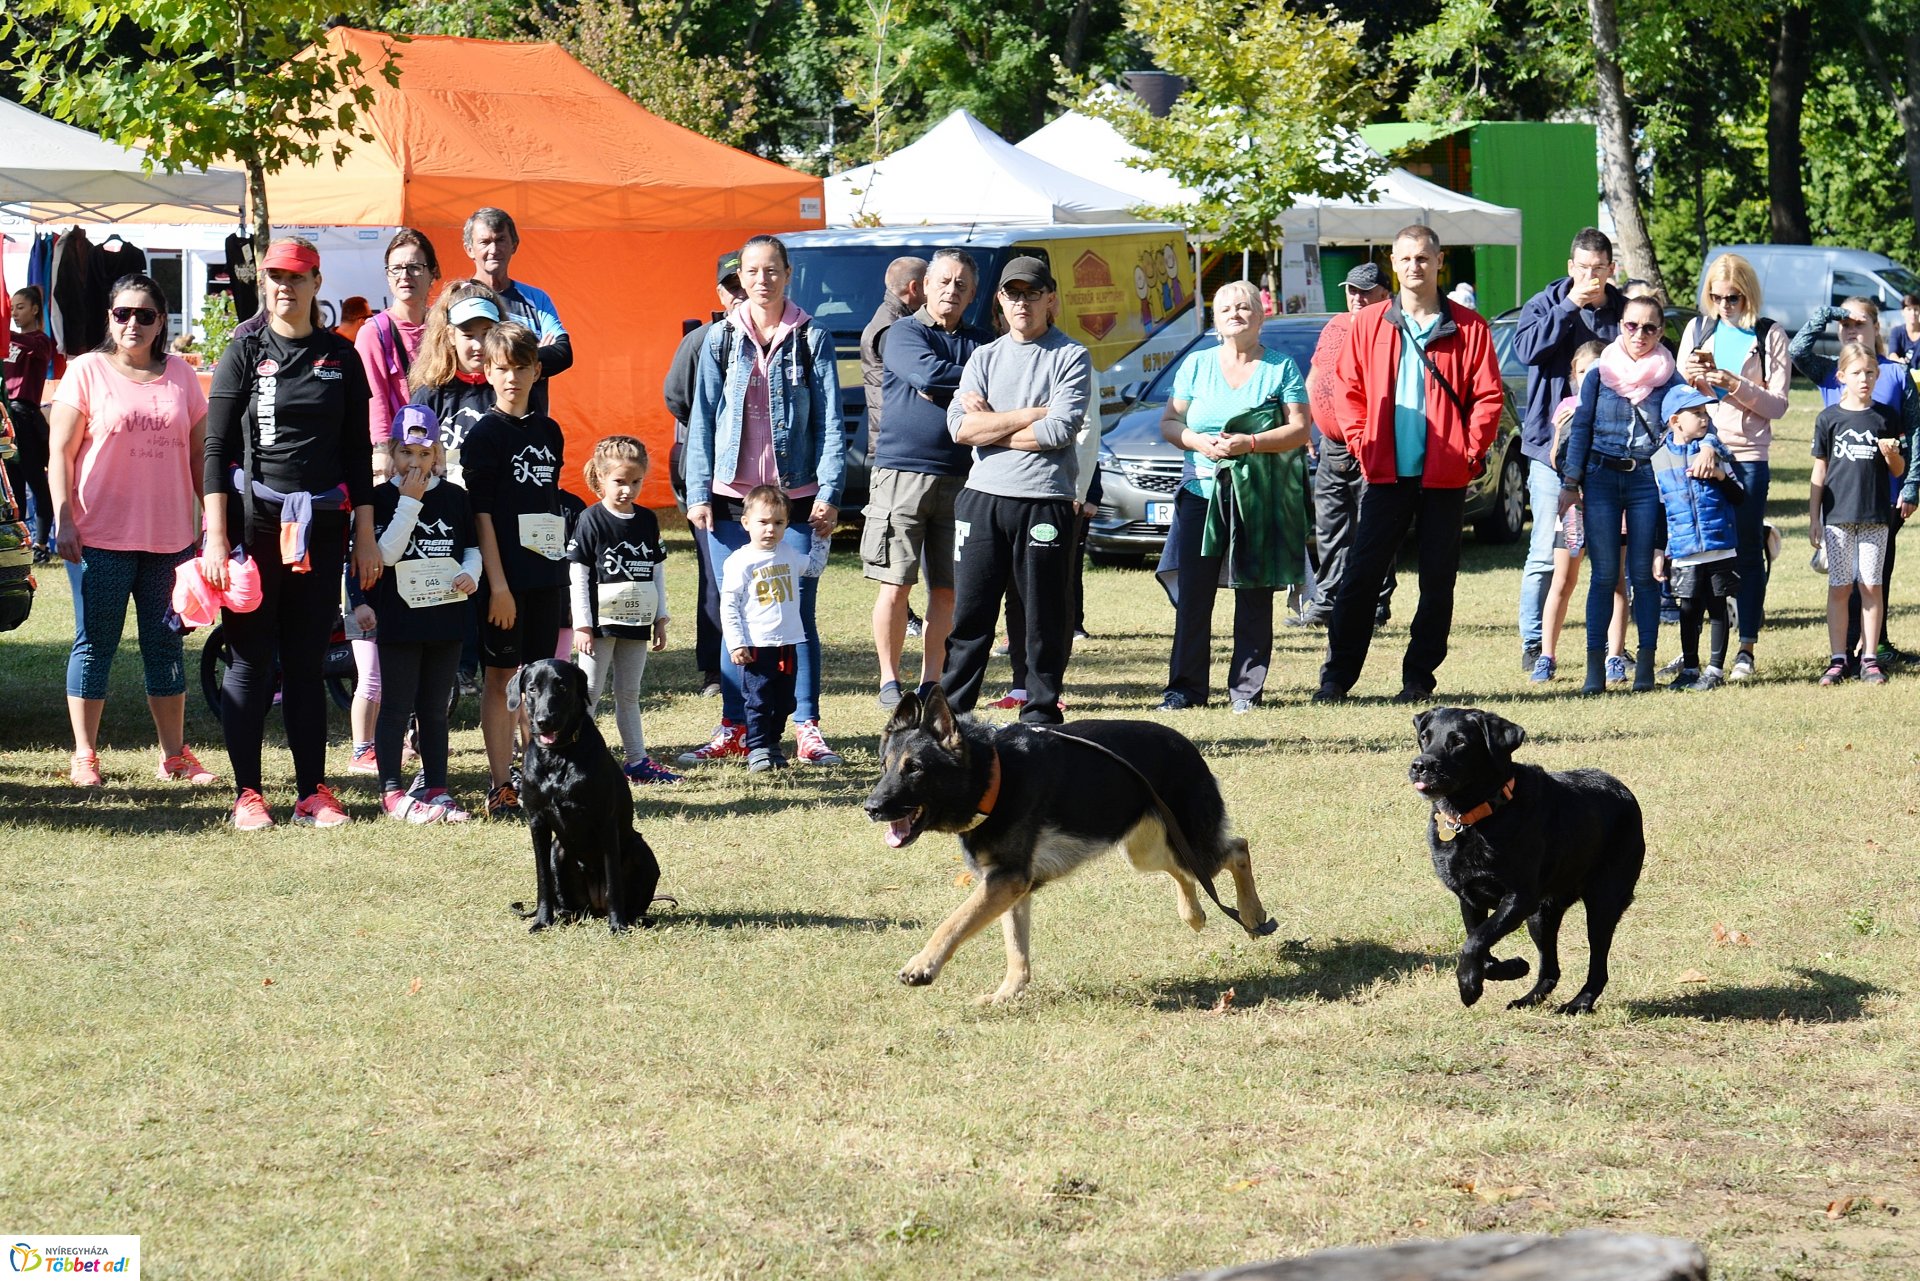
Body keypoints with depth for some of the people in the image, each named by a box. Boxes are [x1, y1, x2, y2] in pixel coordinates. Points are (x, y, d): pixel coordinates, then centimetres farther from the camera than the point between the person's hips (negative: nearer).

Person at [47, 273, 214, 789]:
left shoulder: (180, 375, 10)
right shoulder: (88, 371, 0)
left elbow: (200, 451, 14)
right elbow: (60, 450, -1)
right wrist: (64, 518, -9)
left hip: (169, 535, 3)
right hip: (101, 535, -3)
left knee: (165, 645, 8)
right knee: (95, 645, 0)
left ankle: (174, 753, 15)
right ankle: (84, 756, 7)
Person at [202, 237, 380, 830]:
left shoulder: (341, 357, 9)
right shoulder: (244, 353, 1)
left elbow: (358, 450, 11)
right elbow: (216, 447, -2)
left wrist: (365, 534, 6)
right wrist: (216, 536, -10)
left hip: (321, 525, 2)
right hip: (254, 520, -2)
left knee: (307, 661, 6)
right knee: (250, 659, 0)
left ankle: (313, 790, 9)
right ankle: (247, 792, 4)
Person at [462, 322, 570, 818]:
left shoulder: (549, 432, 11)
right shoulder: (485, 433, -6)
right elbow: (481, 512, -10)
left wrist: (561, 567, 14)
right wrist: (497, 582, -15)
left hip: (546, 572, 5)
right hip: (505, 574, -5)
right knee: (501, 676, -1)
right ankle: (500, 785, 3)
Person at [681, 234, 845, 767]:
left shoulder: (813, 339, 4)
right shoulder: (721, 339, 7)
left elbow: (830, 422, 2)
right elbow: (702, 419, 7)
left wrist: (829, 493, -6)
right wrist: (698, 493, 1)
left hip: (795, 496, -2)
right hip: (732, 498, 2)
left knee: (798, 615, -2)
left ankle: (807, 729, 3)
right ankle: (733, 729, 10)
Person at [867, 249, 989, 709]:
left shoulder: (981, 342, 15)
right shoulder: (904, 334, 4)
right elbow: (927, 373, -16)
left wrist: (942, 392, -11)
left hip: (960, 477, 3)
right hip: (903, 471, -3)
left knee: (947, 590, 3)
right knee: (896, 584, -3)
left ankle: (930, 683, 10)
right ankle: (889, 680, 6)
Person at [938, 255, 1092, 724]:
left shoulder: (1070, 358, 3)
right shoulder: (984, 358, 15)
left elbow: (1060, 430, -11)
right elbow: (960, 427, 0)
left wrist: (990, 426, -4)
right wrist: (1032, 414, -6)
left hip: (1045, 502, -3)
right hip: (982, 497, 3)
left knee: (1045, 616, 1)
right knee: (969, 614, 3)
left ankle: (1040, 713, 8)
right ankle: (951, 711, 6)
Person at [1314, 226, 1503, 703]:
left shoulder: (1468, 328, 1)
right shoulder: (1369, 324, 6)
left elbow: (1488, 395, 1)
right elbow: (1348, 388, 11)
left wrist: (1471, 450, -7)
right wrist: (1360, 441, 0)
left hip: (1445, 476, -1)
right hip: (1386, 472, 1)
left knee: (1437, 580, 4)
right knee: (1362, 574, -1)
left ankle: (1419, 677, 13)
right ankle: (1336, 676, 4)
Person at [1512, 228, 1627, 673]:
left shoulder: (1624, 311, 7)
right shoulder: (1546, 304, 3)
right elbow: (1527, 348, -14)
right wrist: (1568, 307, -15)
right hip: (1554, 443, -2)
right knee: (1546, 552, -2)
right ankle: (1533, 644, 4)